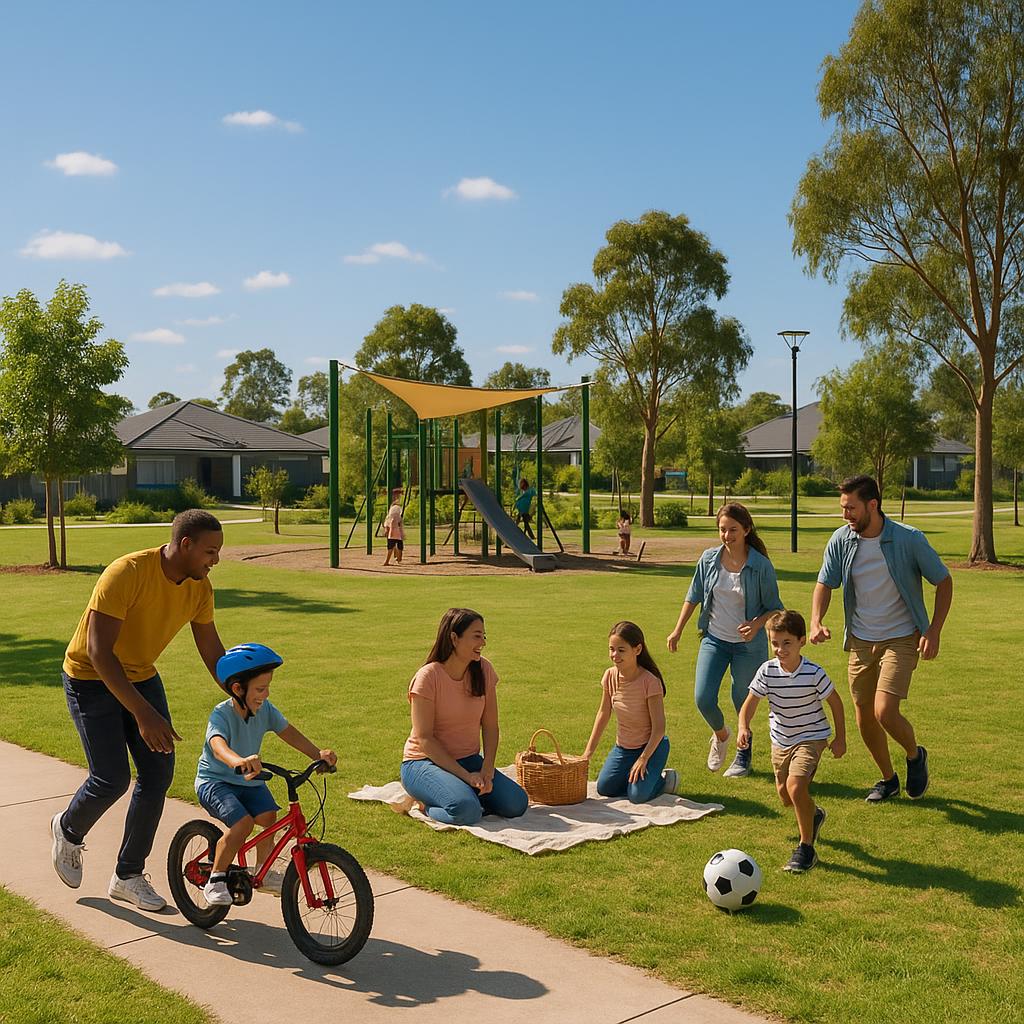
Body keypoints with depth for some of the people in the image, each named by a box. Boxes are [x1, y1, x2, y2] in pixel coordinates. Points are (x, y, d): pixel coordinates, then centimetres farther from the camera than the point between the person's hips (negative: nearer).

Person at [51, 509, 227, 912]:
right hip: (91, 679, -6)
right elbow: (99, 652, -33)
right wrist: (143, 714, -38)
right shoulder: (126, 573, -31)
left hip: (141, 676, 6)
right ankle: (68, 830, 26)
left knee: (158, 773, -2)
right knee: (112, 778, -9)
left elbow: (212, 652, 2)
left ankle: (128, 876, 13)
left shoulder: (199, 587, -10)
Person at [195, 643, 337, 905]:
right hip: (214, 781, -6)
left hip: (249, 780, 6)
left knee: (267, 816, -15)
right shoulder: (221, 714, -26)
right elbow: (218, 744, -45)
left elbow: (288, 732, -4)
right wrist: (238, 761, -67)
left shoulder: (265, 709, -7)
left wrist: (318, 754, -20)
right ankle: (216, 880, -6)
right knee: (243, 822, -26)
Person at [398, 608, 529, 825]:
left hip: (469, 760, 6)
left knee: (516, 804, -15)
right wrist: (466, 776, -22)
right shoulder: (428, 677, -16)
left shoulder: (484, 670, -1)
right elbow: (424, 739, -18)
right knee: (467, 810, -32)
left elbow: (490, 727, 2)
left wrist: (487, 769, -13)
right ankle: (425, 802, -1)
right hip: (425, 762, -5)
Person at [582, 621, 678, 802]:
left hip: (651, 746, -5)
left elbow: (659, 728, -21)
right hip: (622, 747, 5)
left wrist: (643, 758, -26)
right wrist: (589, 751, 2)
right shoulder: (610, 676, -9)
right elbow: (603, 713, 4)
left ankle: (665, 780, 11)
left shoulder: (650, 682, -25)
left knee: (638, 796, -20)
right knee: (604, 788, -10)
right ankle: (631, 773, 19)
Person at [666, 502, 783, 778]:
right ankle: (721, 735, 27)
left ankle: (744, 755, 33)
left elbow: (773, 607, -5)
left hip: (748, 644, -3)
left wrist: (756, 625, -23)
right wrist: (678, 631, 9)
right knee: (703, 699, -6)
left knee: (744, 703, 8)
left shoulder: (761, 566, -14)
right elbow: (693, 597, 8)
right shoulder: (709, 559, -5)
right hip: (714, 639, 3)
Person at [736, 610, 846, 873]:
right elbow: (750, 703, -8)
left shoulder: (814, 673, -21)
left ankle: (806, 848, -10)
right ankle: (814, 814, 51)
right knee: (786, 799, 16)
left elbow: (835, 702, -5)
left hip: (810, 737, -5)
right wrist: (743, 727, -27)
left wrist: (840, 739, -1)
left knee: (795, 786, -26)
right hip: (780, 741, 5)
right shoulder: (767, 671, -15)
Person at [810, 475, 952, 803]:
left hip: (901, 639, -4)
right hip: (860, 640, 4)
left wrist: (933, 632, -12)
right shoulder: (840, 540, -5)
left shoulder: (910, 539, -15)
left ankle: (915, 756, 16)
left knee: (884, 712, -17)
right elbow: (825, 584, 4)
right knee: (864, 716, 9)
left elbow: (944, 581, -4)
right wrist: (816, 621, -15)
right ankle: (888, 779, 33)